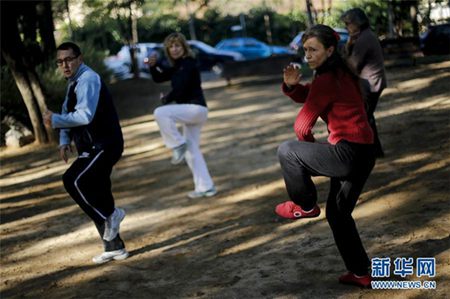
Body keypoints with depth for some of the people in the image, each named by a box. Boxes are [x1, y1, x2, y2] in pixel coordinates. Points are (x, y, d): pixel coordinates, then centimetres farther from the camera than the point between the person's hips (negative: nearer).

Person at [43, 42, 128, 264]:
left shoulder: (87, 80, -16)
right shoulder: (74, 81, 16)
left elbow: (85, 115, -28)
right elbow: (68, 112, 19)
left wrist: (54, 120, -22)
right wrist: (64, 141, 5)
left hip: (104, 146, -10)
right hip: (92, 148, 10)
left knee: (74, 180, -24)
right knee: (95, 198, 11)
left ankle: (111, 214, -8)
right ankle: (114, 248, 21)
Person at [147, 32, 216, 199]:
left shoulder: (189, 63, -9)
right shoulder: (176, 67, 17)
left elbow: (180, 88, -17)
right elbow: (158, 79, 18)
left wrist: (166, 99, -1)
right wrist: (153, 66, -1)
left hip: (196, 108, -10)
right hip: (190, 111, 10)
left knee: (160, 113, -26)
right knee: (192, 151, 9)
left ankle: (178, 145, -14)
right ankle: (205, 187, 12)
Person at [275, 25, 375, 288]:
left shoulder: (326, 80, -15)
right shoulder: (339, 73, 14)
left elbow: (302, 127, -11)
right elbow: (305, 96, 21)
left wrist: (312, 148, 10)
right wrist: (292, 85, -2)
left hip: (348, 153, -10)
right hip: (364, 154, 10)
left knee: (287, 151, 2)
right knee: (338, 213, 20)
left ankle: (306, 205, 17)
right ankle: (361, 273, 26)